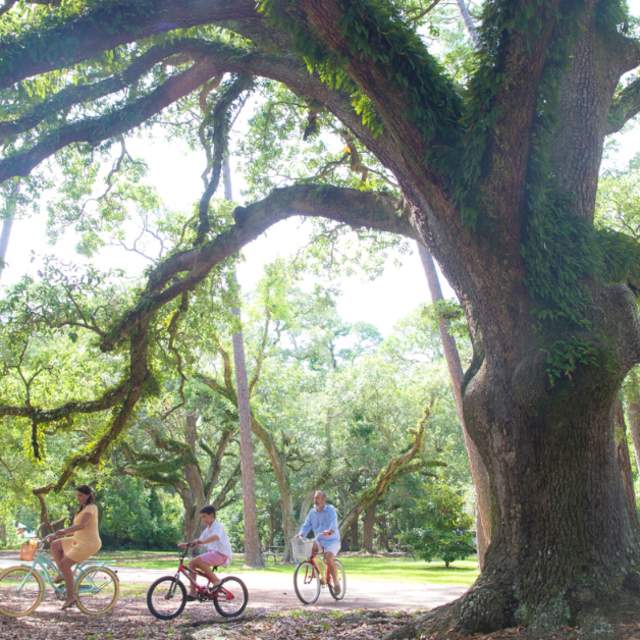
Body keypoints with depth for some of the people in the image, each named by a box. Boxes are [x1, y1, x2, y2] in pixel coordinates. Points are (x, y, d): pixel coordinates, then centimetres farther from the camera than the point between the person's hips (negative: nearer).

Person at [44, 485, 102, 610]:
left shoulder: (91, 508, -10)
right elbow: (75, 528, 16)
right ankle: (62, 573, 1)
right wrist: (56, 535, 6)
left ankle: (70, 597, -9)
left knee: (64, 564, -17)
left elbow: (82, 525, -27)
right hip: (79, 541, 9)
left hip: (89, 543, -9)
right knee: (55, 544, -2)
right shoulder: (82, 509, 19)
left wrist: (64, 531, -38)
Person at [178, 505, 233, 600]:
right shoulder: (207, 529, 18)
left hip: (222, 554, -9)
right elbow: (200, 542, 17)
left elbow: (216, 537, -32)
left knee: (198, 561, -26)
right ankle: (192, 592, -1)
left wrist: (202, 541, -46)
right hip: (212, 552, 9)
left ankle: (216, 580, -16)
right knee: (192, 563, -3)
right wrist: (187, 544, 2)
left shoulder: (218, 526, -10)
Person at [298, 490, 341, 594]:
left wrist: (329, 531, -50)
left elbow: (333, 523, -28)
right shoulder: (312, 512, 4)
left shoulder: (331, 510, -11)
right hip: (319, 540, 5)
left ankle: (336, 583, -9)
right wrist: (300, 535, -22)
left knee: (328, 558, -28)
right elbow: (306, 525, -2)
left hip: (332, 541, -5)